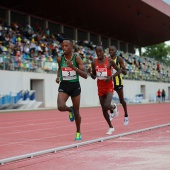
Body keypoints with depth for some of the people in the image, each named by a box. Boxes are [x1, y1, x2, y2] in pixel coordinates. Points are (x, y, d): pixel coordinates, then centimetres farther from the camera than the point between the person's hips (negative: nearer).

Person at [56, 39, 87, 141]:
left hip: (75, 86, -1)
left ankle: (78, 132, 31)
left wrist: (73, 67, -26)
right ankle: (70, 110, 15)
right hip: (63, 86, 2)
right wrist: (58, 77, 3)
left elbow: (85, 75, -15)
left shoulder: (77, 58, -10)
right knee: (61, 107, -23)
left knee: (76, 112, 7)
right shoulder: (60, 59, -2)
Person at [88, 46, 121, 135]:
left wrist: (111, 76, -15)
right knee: (103, 109, 6)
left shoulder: (109, 61, -7)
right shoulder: (94, 62, 2)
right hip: (100, 88, 4)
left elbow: (118, 70, 1)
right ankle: (111, 127, 23)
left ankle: (114, 107, 16)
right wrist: (90, 73, -13)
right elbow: (94, 77, 9)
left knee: (106, 106, -21)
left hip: (109, 87, -4)